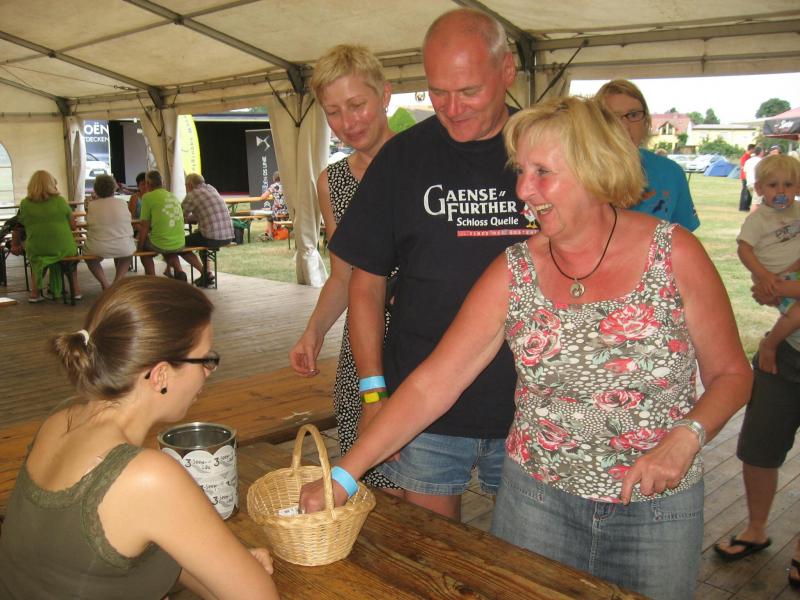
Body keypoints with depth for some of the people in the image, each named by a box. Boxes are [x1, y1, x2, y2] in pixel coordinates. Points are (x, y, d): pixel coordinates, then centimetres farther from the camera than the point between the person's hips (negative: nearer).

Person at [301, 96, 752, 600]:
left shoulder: (674, 253, -10)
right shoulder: (514, 272, -7)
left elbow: (732, 373, 0)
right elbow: (431, 385, -9)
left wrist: (688, 436, -20)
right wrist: (343, 476, -14)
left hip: (657, 509, 0)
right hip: (537, 500, 1)